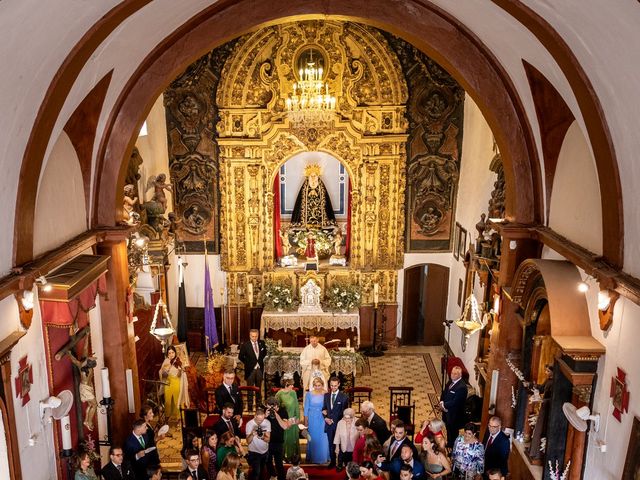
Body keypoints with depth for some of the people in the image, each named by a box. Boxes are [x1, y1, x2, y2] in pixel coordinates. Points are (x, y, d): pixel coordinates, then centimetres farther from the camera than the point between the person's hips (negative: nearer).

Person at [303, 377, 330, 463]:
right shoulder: (309, 394, -3)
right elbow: (306, 407, 1)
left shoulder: (325, 395, -3)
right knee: (312, 438, 8)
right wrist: (305, 420, 0)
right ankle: (312, 458, 21)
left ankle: (322, 458, 18)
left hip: (322, 419, 0)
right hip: (312, 419, 0)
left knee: (322, 439, 3)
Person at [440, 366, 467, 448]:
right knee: (448, 429, 24)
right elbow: (444, 393, 11)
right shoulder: (451, 382, 2)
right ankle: (449, 444, 43)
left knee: (453, 432, 8)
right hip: (446, 411, 8)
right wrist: (442, 403, -7)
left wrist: (444, 405, -16)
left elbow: (455, 402, -26)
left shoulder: (462, 387, -25)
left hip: (454, 414, -8)